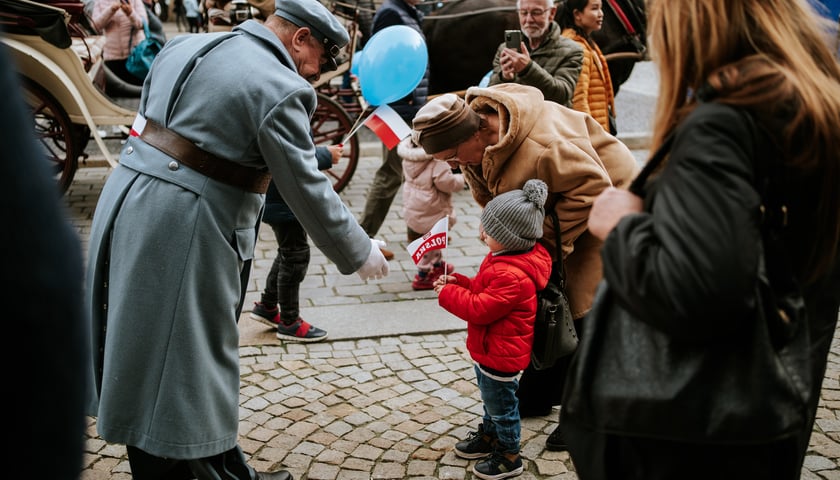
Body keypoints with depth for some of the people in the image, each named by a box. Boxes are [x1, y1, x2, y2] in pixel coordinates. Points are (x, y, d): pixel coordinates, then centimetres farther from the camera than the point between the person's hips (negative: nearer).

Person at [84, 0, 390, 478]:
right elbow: (308, 189, -11)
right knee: (194, 356, 5)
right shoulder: (280, 90, -14)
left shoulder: (186, 44, 11)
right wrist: (360, 254, 1)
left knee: (143, 348, 17)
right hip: (184, 230, -8)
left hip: (125, 203, 8)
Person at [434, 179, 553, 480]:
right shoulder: (504, 259, 1)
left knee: (500, 403, 8)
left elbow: (480, 308, -30)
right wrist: (457, 282, -1)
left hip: (501, 354, -10)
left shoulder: (511, 276, -34)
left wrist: (447, 294, -18)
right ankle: (489, 436, 48)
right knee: (491, 397, 28)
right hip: (489, 349, 10)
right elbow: (482, 290, 13)